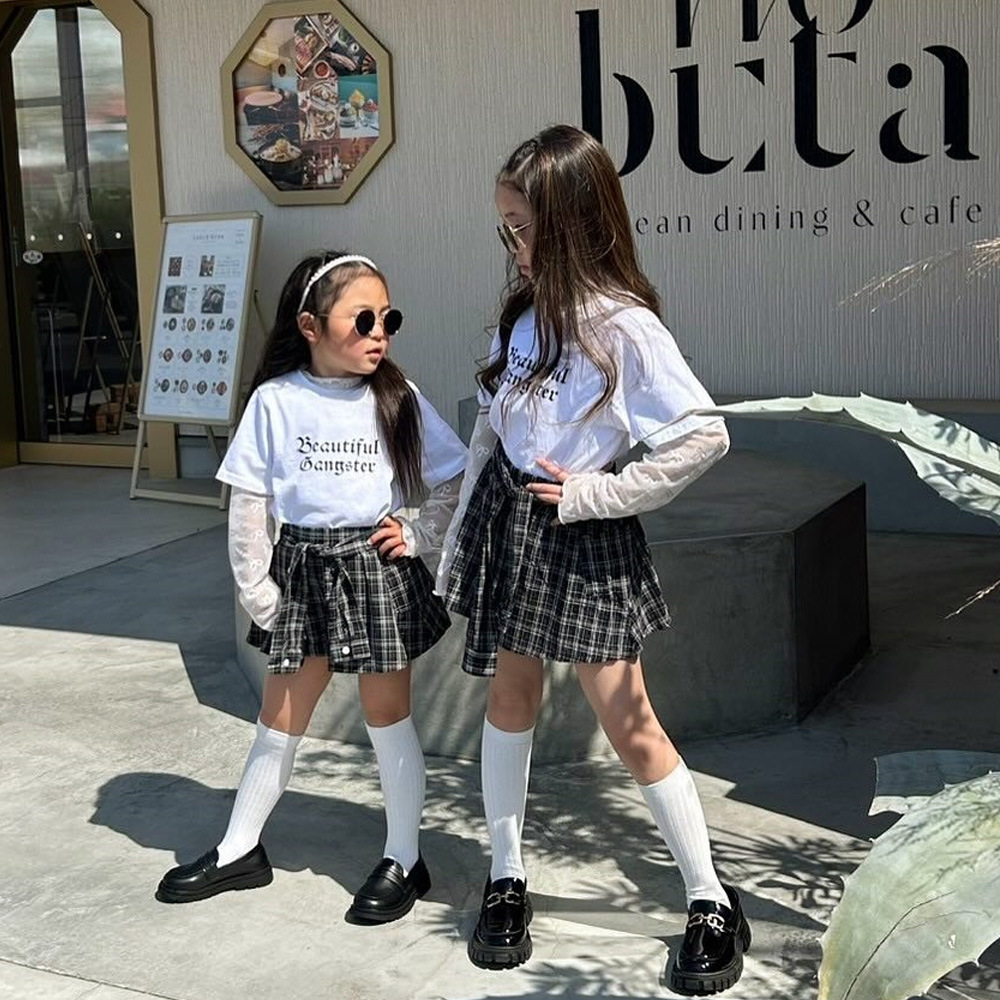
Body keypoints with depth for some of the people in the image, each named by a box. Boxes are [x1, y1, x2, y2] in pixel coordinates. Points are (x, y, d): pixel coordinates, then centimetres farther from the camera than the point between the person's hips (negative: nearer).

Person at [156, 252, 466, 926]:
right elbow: (249, 501, -2)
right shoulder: (276, 400, -6)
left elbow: (454, 481, 5)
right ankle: (240, 852, 29)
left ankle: (404, 861, 22)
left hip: (377, 568, -1)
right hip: (303, 569, 1)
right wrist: (255, 589, -2)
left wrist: (418, 536, -4)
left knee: (387, 716, 7)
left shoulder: (399, 399, -4)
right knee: (281, 714, 12)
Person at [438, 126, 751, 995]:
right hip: (507, 518, 6)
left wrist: (596, 493, -16)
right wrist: (460, 541, 10)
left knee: (629, 723, -1)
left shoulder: (624, 326, -17)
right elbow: (490, 428, 11)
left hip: (583, 537, -6)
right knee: (510, 696, 14)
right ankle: (507, 880, 30)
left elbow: (705, 437, -21)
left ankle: (713, 904, 14)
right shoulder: (525, 311, 5)